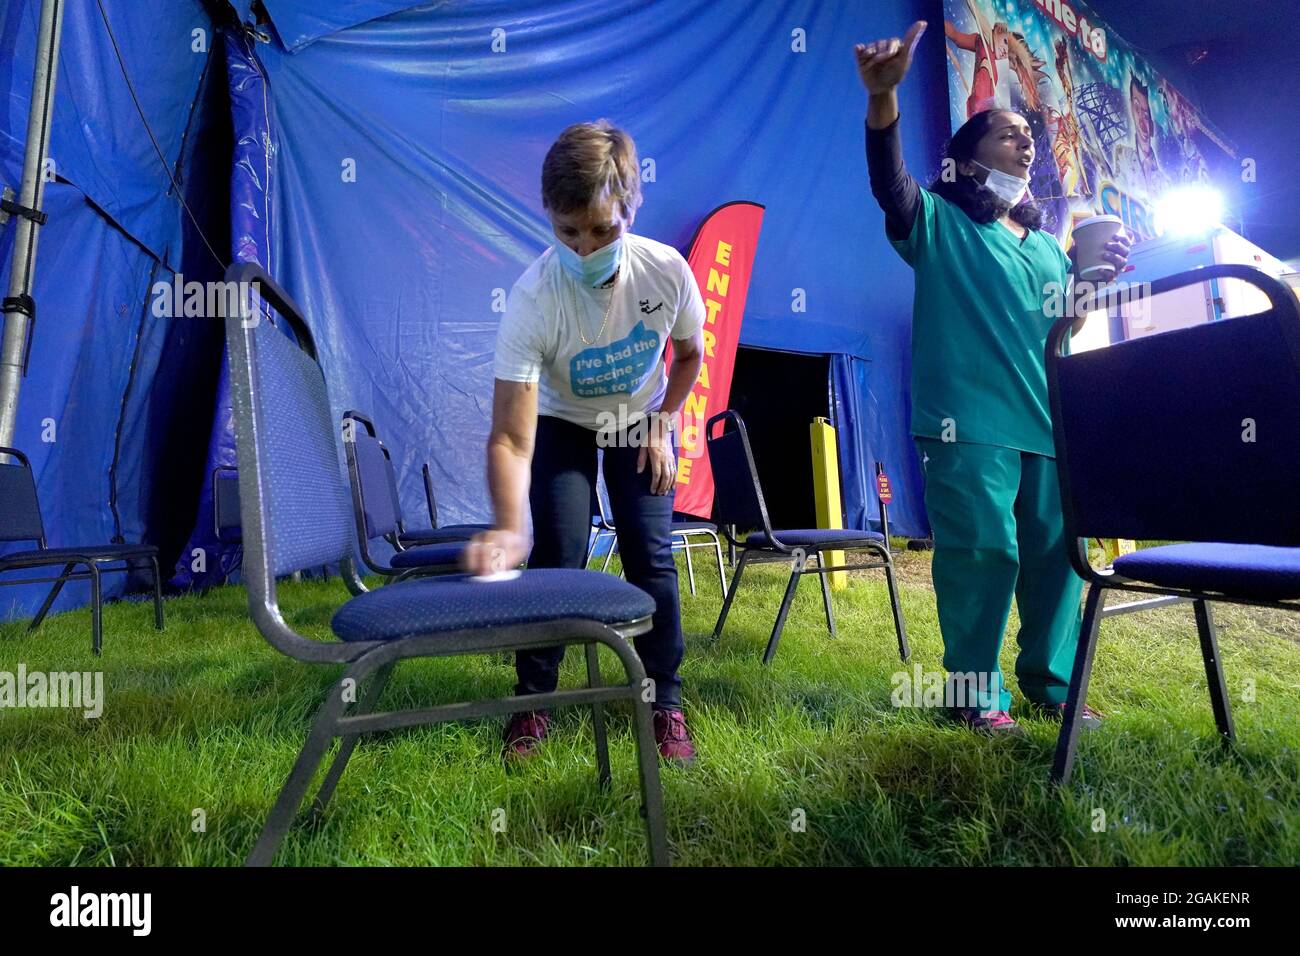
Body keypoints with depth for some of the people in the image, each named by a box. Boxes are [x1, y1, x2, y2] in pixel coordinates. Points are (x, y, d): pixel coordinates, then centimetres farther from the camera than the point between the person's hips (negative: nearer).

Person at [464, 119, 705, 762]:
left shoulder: (667, 270, -27)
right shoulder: (532, 298, -34)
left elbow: (690, 354, -3)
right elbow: (511, 438, -40)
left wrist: (663, 422, -9)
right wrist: (508, 527, -55)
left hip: (641, 422, 2)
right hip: (563, 424, -1)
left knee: (651, 557, -7)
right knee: (555, 557, -12)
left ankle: (665, 704, 10)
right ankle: (534, 701, 10)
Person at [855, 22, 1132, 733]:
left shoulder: (1047, 245, 24)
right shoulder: (938, 224, 6)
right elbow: (889, 180, -15)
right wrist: (883, 95, -32)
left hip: (1049, 421, 7)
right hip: (970, 420, -6)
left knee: (1055, 549, 7)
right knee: (982, 550, -10)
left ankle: (1049, 681, 22)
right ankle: (973, 692, 5)